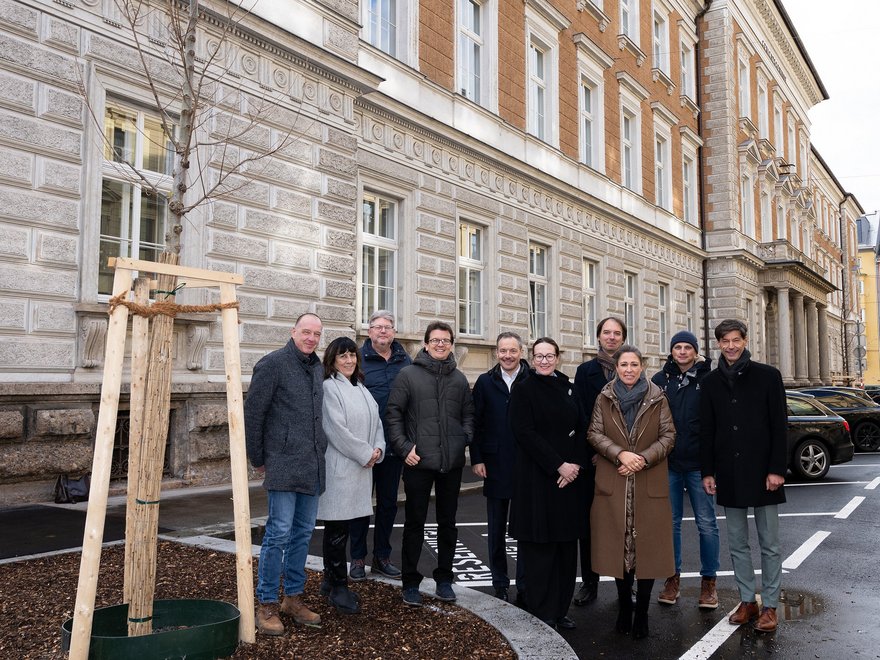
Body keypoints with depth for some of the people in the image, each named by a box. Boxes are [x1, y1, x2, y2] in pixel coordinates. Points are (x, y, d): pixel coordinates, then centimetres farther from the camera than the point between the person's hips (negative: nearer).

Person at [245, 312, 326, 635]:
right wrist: (258, 459, -4)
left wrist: (321, 454, 16)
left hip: (312, 467, 7)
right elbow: (253, 413, -8)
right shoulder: (273, 363, -8)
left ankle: (293, 598, 25)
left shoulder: (318, 367, 13)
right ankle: (267, 605, 6)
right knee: (279, 532, -6)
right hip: (284, 465, -7)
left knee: (303, 533, 12)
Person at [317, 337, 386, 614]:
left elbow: (376, 422, 16)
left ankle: (331, 581, 25)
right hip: (339, 469, -8)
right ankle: (338, 587, 9)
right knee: (336, 531, -1)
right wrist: (365, 454, -12)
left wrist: (378, 449, -2)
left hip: (360, 469, 8)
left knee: (342, 528, 14)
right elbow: (336, 429, -16)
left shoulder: (361, 389, 17)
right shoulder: (329, 388, -10)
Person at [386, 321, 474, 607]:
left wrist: (465, 439, -1)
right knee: (415, 523, 5)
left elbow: (468, 414, 16)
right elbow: (393, 413, -3)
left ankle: (444, 579, 26)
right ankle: (410, 582, 17)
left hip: (452, 463, 4)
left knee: (447, 522, 12)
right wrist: (404, 447, -10)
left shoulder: (459, 379, 10)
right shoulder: (408, 374, -2)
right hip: (419, 462, -3)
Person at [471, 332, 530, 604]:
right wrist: (476, 459, -3)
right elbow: (476, 423, 3)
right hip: (495, 466, 2)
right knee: (497, 530, 12)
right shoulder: (485, 382, 3)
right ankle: (500, 583, 24)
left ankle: (524, 586, 16)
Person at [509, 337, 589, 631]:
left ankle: (560, 610, 19)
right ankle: (542, 614, 9)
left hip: (570, 476, 5)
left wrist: (576, 464, -7)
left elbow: (582, 429, 9)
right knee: (540, 546, -1)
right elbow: (525, 433, -11)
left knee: (566, 545, 8)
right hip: (536, 477, -5)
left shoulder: (568, 389, 12)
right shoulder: (523, 390, -2)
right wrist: (558, 465, -15)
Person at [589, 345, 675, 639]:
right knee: (618, 547, 6)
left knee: (648, 547, 3)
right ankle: (624, 607, 22)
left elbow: (668, 436, 1)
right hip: (613, 485, 1)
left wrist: (643, 459, -13)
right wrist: (620, 454, -16)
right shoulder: (604, 399, 5)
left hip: (650, 485, -1)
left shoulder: (657, 398, 3)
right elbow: (595, 434, 0)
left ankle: (642, 613, 15)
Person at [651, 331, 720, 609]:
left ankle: (708, 581, 18)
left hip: (699, 463, -2)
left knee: (707, 524, 5)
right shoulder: (660, 380, 5)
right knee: (670, 523, 9)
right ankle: (673, 579, 21)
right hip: (668, 464, 2)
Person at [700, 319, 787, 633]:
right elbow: (706, 430, 8)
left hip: (761, 472, -3)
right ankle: (747, 600, 21)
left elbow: (779, 427, -5)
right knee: (737, 543, 10)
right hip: (728, 475, 3)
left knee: (769, 544, 5)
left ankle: (769, 605, 14)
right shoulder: (711, 382, 7)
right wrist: (707, 471, 3)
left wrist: (777, 469, -11)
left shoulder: (768, 376, -2)